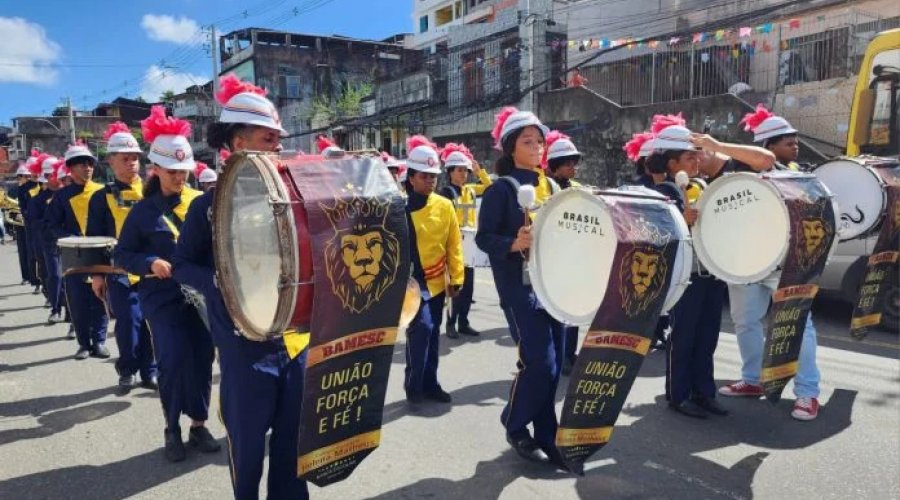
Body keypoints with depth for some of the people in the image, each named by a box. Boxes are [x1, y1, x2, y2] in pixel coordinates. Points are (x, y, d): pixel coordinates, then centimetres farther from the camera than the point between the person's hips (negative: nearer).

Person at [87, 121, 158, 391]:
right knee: (129, 321, -3)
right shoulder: (102, 197, 2)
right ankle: (127, 371, 18)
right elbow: (94, 238, 3)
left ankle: (149, 371, 21)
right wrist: (96, 274, -1)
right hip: (121, 272, -2)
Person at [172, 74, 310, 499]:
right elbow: (182, 265, -3)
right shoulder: (210, 205, -8)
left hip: (295, 335, 4)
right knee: (248, 438, 11)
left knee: (294, 433, 14)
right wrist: (223, 283, -20)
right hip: (244, 341, -4)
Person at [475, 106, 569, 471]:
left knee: (554, 363, 7)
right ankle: (516, 427, 15)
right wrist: (514, 244, -27)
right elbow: (483, 238, -11)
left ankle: (545, 437, 20)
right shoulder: (501, 188, -6)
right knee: (538, 362, -9)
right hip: (520, 286, -6)